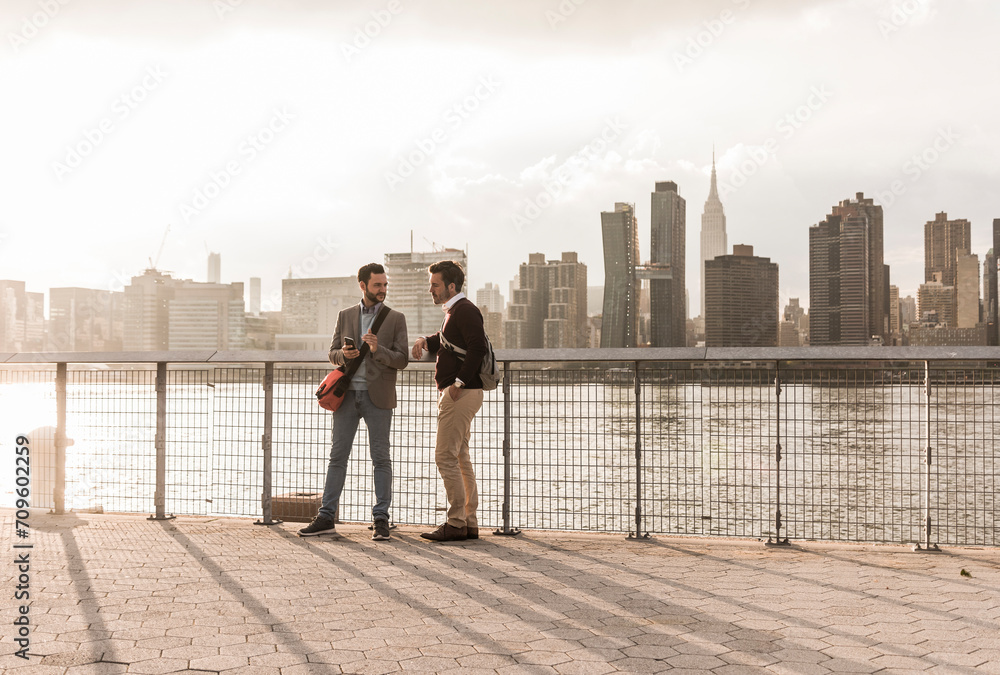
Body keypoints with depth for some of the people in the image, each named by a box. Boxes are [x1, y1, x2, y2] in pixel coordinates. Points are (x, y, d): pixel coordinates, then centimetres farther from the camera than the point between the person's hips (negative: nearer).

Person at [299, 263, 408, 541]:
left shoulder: (396, 319, 5)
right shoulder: (345, 316, 13)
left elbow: (402, 360, 0)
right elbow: (332, 353, 14)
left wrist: (378, 350, -17)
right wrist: (343, 354, -8)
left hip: (377, 395, -2)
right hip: (347, 393, 2)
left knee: (380, 457, -1)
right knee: (337, 456, 3)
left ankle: (380, 519, 5)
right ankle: (326, 517, 7)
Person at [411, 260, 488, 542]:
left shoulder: (465, 310, -13)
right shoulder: (454, 311, 19)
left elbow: (478, 348, -23)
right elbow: (443, 340, 28)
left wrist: (459, 381, -25)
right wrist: (425, 341, 6)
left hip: (461, 392, -11)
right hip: (454, 393, 11)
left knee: (445, 457, -10)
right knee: (460, 458, 12)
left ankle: (456, 523, -7)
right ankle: (469, 523, 16)